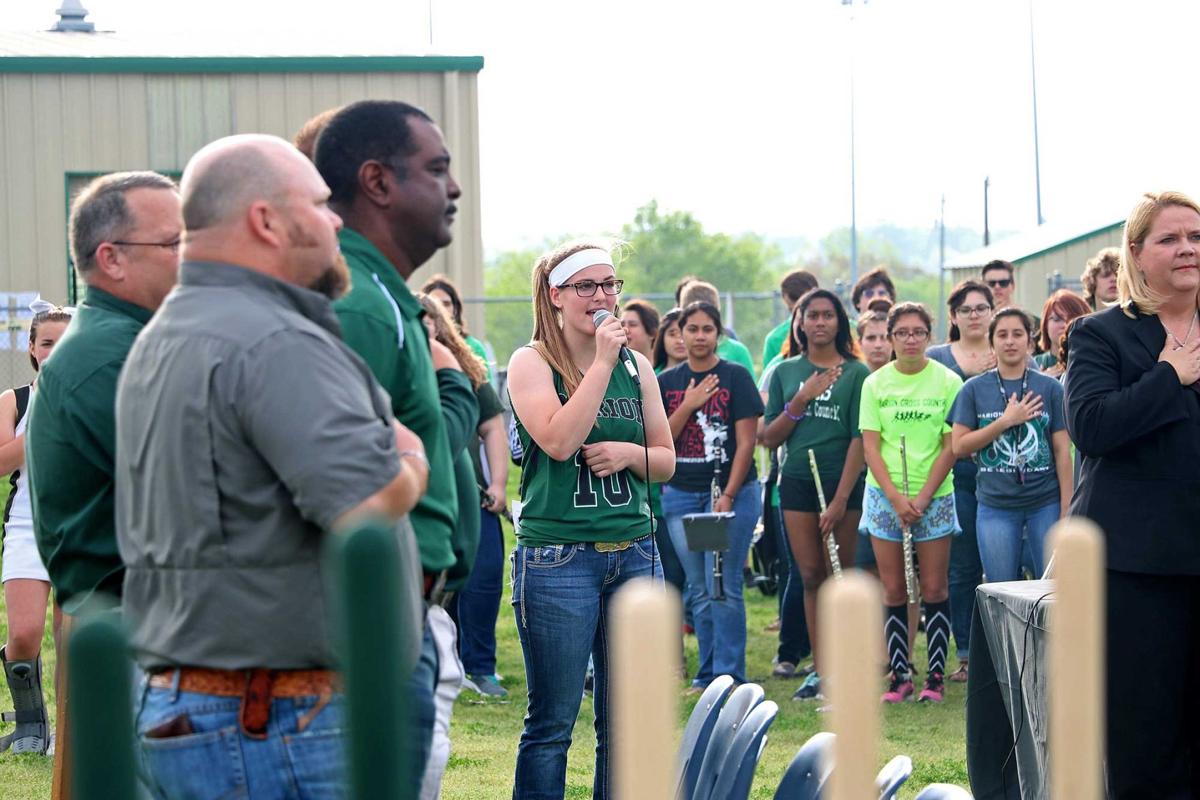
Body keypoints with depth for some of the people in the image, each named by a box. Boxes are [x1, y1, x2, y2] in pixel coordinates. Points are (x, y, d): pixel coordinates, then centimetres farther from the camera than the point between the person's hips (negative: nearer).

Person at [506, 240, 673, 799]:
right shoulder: (531, 364, -2)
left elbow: (666, 461, 16)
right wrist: (602, 363, -15)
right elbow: (559, 441, -18)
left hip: (634, 555, 5)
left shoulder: (636, 366, 12)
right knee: (552, 722, -2)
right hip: (557, 558, -5)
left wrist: (629, 453, -5)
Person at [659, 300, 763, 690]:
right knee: (699, 591, 8)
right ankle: (706, 675, 13)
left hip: (732, 493, -4)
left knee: (723, 588, -8)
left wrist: (728, 496, -13)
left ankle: (729, 676, -4)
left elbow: (746, 442, -6)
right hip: (681, 494, 4)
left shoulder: (736, 377, -2)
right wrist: (687, 406, -12)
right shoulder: (667, 382, 9)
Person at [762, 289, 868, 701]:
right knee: (811, 575, 3)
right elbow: (769, 438, 7)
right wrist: (801, 400, -8)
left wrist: (840, 500, -13)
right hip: (797, 481, 3)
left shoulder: (856, 373, -1)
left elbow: (859, 439, -6)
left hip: (843, 481, -3)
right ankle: (819, 669, 8)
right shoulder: (786, 372, 10)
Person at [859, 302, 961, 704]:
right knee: (893, 592, 3)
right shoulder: (875, 384, 3)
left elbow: (950, 447, -3)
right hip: (885, 497, 1)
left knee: (934, 589, -1)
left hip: (934, 497, -1)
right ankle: (898, 675, 9)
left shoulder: (948, 381, -1)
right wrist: (896, 498, -10)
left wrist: (922, 497, -10)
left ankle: (936, 674, 6)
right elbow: (870, 447, 1)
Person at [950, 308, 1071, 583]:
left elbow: (1062, 450, 2)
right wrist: (1006, 421, -11)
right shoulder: (974, 390, 5)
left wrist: (1067, 511, -3)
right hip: (995, 506, 1)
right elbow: (959, 446, -2)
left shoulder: (1050, 388, 3)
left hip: (1045, 502, -1)